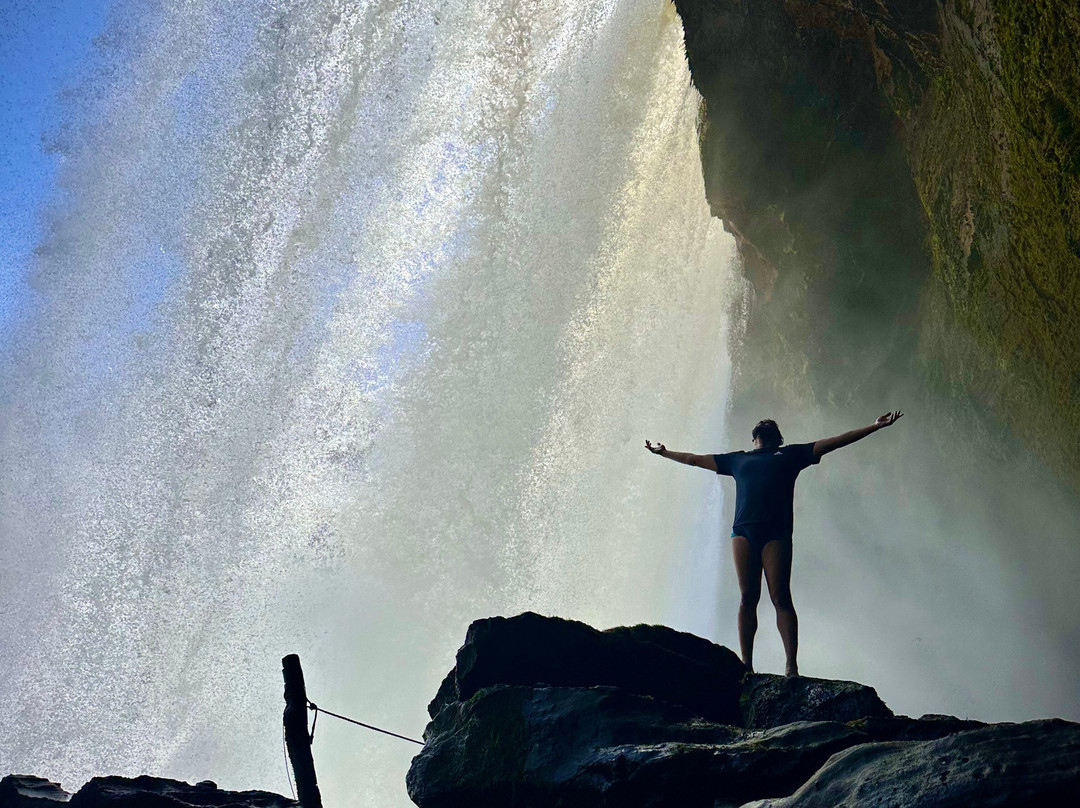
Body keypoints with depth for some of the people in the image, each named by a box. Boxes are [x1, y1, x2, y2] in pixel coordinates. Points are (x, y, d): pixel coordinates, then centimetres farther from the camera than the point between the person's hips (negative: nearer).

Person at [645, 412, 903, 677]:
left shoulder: (791, 454, 21)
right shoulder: (738, 459, 27)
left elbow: (835, 442, 19)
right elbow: (695, 459, 37)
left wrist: (875, 426, 16)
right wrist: (664, 452, 43)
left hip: (776, 533, -2)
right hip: (743, 531, 2)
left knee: (781, 597, -9)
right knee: (747, 597, -2)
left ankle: (791, 665, -14)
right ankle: (746, 664, -1)